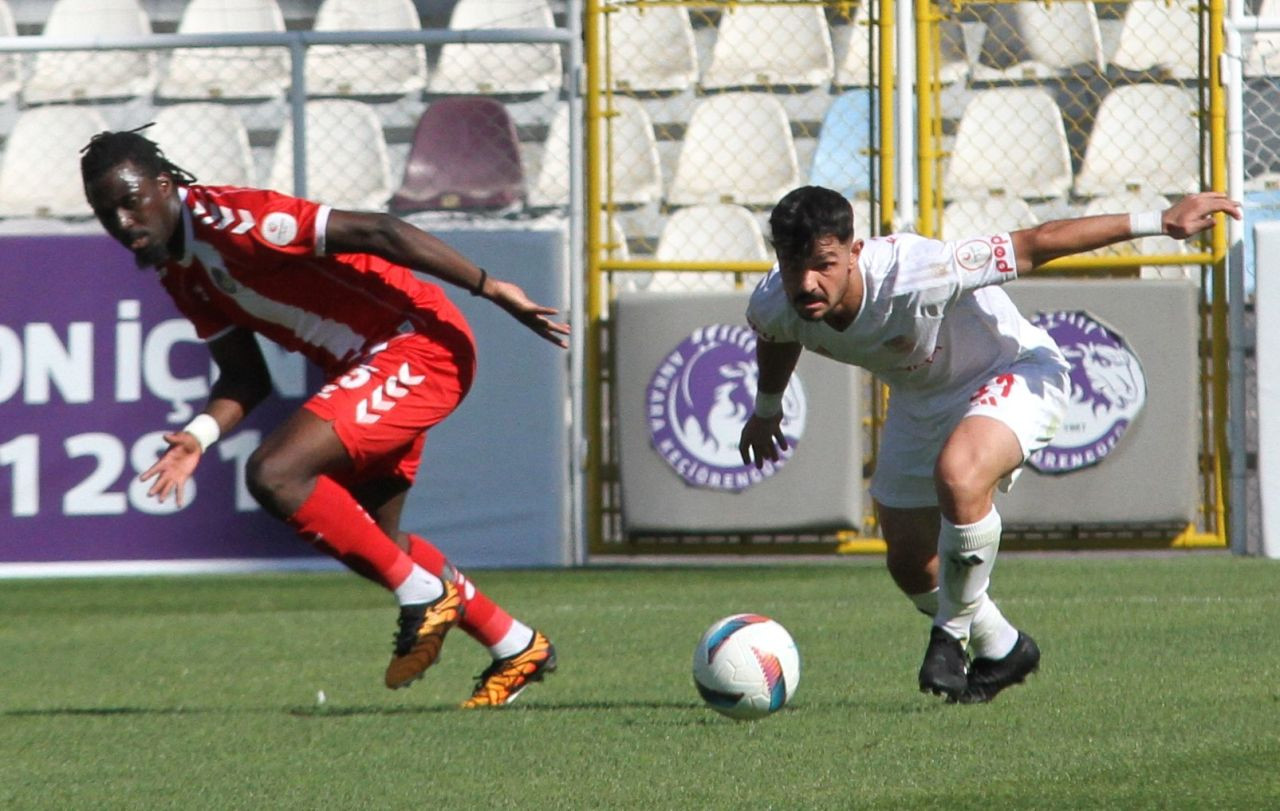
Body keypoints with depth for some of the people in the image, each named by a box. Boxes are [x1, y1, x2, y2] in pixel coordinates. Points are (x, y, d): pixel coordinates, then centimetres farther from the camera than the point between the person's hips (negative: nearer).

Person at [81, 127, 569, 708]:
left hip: (419, 347, -10)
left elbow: (376, 233, -25)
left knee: (274, 474, -21)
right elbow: (245, 377, 14)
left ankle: (424, 595, -8)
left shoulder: (230, 219, -22)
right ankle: (517, 649, 34)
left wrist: (491, 289, -26)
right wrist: (199, 436, -6)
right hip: (367, 366, 10)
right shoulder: (179, 271, 8)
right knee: (375, 538, 19)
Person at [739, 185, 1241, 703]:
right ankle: (1001, 650, 36)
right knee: (910, 564, 8)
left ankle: (951, 634, -14)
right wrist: (767, 409, 26)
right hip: (919, 401, 7)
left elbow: (1034, 244, -34)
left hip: (1013, 374, -7)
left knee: (958, 476, -36)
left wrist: (1158, 223, -32)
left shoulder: (916, 276, -41)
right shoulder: (773, 307, -22)